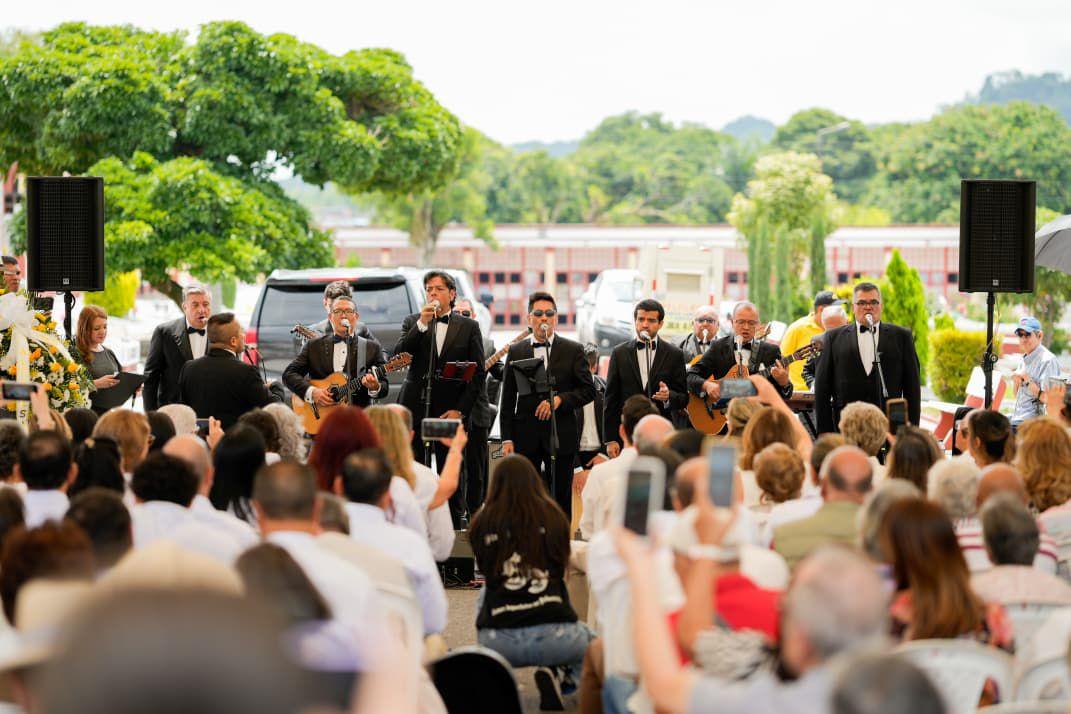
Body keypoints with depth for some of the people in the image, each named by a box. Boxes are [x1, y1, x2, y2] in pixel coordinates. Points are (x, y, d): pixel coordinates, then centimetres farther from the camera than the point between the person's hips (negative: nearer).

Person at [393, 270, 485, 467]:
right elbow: (398, 356, -4)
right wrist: (422, 324, -11)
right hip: (415, 408, 1)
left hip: (450, 411, -1)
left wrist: (461, 410, -4)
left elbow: (478, 373, 5)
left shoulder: (469, 327, 8)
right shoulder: (412, 322, 12)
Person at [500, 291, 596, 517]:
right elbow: (508, 399, 8)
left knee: (561, 498, 2)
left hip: (561, 436, -1)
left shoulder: (573, 351, 4)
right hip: (526, 436, 1)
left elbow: (589, 390, 3)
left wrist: (559, 399, -13)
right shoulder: (516, 352, 8)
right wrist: (507, 439, 2)